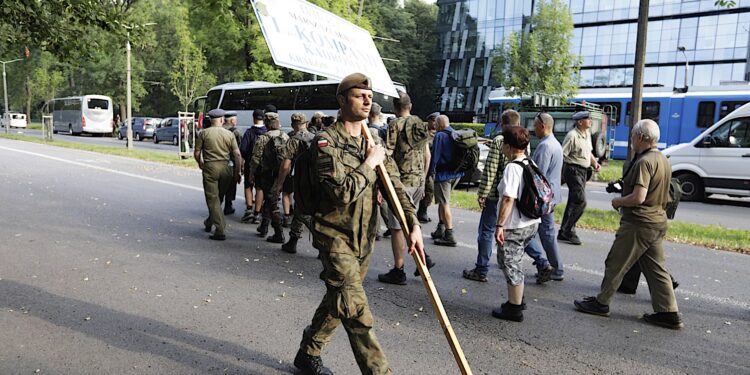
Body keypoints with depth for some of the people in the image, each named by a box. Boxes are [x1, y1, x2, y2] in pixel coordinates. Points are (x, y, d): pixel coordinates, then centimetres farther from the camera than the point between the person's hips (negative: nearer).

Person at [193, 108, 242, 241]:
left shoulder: (203, 133, -2)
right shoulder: (229, 134, 2)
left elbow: (196, 153, 0)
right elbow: (237, 154, -1)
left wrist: (200, 163, 21)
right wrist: (237, 172, 7)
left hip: (210, 167, -3)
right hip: (225, 167, 3)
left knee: (213, 199, 1)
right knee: (219, 198, 19)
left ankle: (220, 231, -6)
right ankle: (209, 222, 37)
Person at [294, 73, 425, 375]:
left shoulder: (374, 142, 9)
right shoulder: (327, 142, -12)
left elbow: (394, 186, 1)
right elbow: (342, 192, -24)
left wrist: (414, 225, -11)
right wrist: (369, 163, -14)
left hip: (364, 236, 7)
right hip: (335, 236, -7)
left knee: (338, 301, 17)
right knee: (355, 308, -11)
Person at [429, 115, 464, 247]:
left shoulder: (440, 135, -11)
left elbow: (435, 155, -14)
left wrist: (432, 171, -8)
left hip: (444, 173, -8)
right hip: (457, 174, 8)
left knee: (444, 203, -4)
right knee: (443, 201, 20)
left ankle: (449, 236, -4)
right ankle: (440, 230, 27)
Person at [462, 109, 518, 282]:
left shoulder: (498, 141, -11)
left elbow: (490, 170, -14)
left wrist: (482, 193, -8)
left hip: (497, 194, -6)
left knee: (486, 231, 2)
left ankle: (481, 271, 6)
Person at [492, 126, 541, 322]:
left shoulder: (512, 167, -19)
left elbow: (508, 198, -26)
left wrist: (500, 225, -22)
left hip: (514, 226, -9)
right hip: (531, 223, 9)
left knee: (510, 264, 4)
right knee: (514, 262, 23)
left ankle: (514, 309, 15)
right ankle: (517, 299, 35)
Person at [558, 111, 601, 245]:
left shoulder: (587, 133, 13)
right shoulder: (572, 136, -16)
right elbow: (562, 155, -19)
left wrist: (594, 162, 8)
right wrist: (561, 173, -22)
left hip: (583, 171, 9)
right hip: (573, 170, -9)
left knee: (574, 201, 13)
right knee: (580, 201, -13)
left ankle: (567, 231, 22)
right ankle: (565, 233, -5)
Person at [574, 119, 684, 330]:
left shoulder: (644, 162, -19)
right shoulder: (663, 160, 12)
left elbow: (638, 197, -26)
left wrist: (618, 201, -8)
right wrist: (624, 198, 16)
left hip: (639, 223, -9)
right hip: (658, 221, 9)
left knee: (616, 264, 3)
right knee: (656, 269, 13)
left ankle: (601, 303, 14)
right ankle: (668, 313, 16)